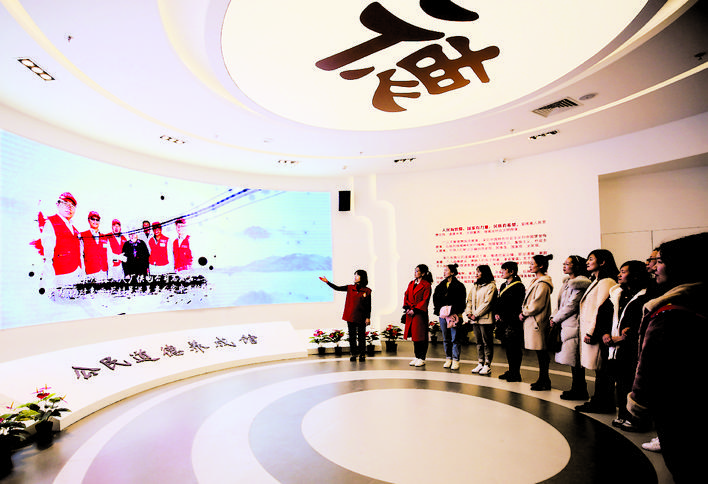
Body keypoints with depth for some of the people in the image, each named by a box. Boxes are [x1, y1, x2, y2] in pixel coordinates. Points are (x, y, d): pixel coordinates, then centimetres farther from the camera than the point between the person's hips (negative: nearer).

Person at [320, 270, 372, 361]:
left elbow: (369, 306, 0)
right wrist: (327, 282, -6)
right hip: (350, 316, 3)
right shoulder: (350, 288, 5)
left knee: (361, 336, 2)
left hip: (361, 317, -2)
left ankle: (362, 355, 12)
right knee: (352, 336, 7)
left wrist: (368, 317, -3)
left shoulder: (367, 291, -2)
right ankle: (353, 354, 16)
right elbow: (337, 288, 2)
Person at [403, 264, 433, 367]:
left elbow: (425, 300, -11)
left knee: (420, 336, -2)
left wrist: (415, 310, -15)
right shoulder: (411, 283, 15)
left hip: (420, 313, -7)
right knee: (414, 335, 11)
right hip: (410, 313, 7)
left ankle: (422, 358, 6)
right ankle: (417, 357, 20)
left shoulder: (426, 285, -6)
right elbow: (406, 296, 13)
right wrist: (407, 308, -2)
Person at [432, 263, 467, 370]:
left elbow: (460, 302, -7)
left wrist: (452, 311, -15)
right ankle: (448, 359, 20)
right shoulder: (440, 285, 14)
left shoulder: (459, 286, -2)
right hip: (442, 315, 5)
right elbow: (436, 299, 13)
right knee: (446, 339, 11)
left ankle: (456, 360, 6)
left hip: (454, 316, -5)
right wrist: (439, 310, -1)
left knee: (455, 339, -1)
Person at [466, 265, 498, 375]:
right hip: (475, 320, 7)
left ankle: (487, 366, 6)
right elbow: (469, 300, 17)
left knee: (487, 343, 0)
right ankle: (480, 364, 20)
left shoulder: (491, 286, -7)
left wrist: (476, 314, -14)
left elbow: (487, 303, -14)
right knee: (479, 343, 13)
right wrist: (469, 313, 1)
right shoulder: (475, 286, 17)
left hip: (485, 319, -7)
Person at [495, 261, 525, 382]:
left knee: (514, 348, -2)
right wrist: (496, 313, 4)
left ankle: (515, 374, 6)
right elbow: (499, 302, 21)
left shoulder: (518, 286, -9)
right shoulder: (503, 286, 17)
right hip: (503, 321, 8)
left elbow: (517, 306, -13)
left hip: (513, 322, -8)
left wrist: (503, 317, -14)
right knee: (507, 347, 12)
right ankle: (511, 371, 21)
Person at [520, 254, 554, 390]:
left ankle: (544, 381, 7)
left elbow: (536, 305, -18)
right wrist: (524, 311, 6)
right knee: (541, 354, 15)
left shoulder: (543, 284, -15)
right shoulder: (536, 281, 15)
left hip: (537, 321, -10)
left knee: (542, 353, -2)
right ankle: (543, 380, 23)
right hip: (532, 321, 10)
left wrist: (524, 313, -8)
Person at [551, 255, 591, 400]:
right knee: (574, 361, 14)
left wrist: (556, 319, -9)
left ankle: (579, 391, 7)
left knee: (575, 362, -2)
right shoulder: (567, 282, 17)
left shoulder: (579, 284, -13)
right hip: (566, 325, 9)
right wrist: (554, 316, 4)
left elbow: (571, 306, -16)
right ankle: (577, 389, 23)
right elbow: (561, 304, 18)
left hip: (573, 326, -9)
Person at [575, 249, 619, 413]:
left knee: (600, 369, -2)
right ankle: (598, 401, 19)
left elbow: (601, 309, -18)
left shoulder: (606, 282, -13)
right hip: (590, 330, 10)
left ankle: (601, 404, 6)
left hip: (596, 332, -10)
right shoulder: (596, 281, 18)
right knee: (598, 369, 13)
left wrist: (591, 332, -17)